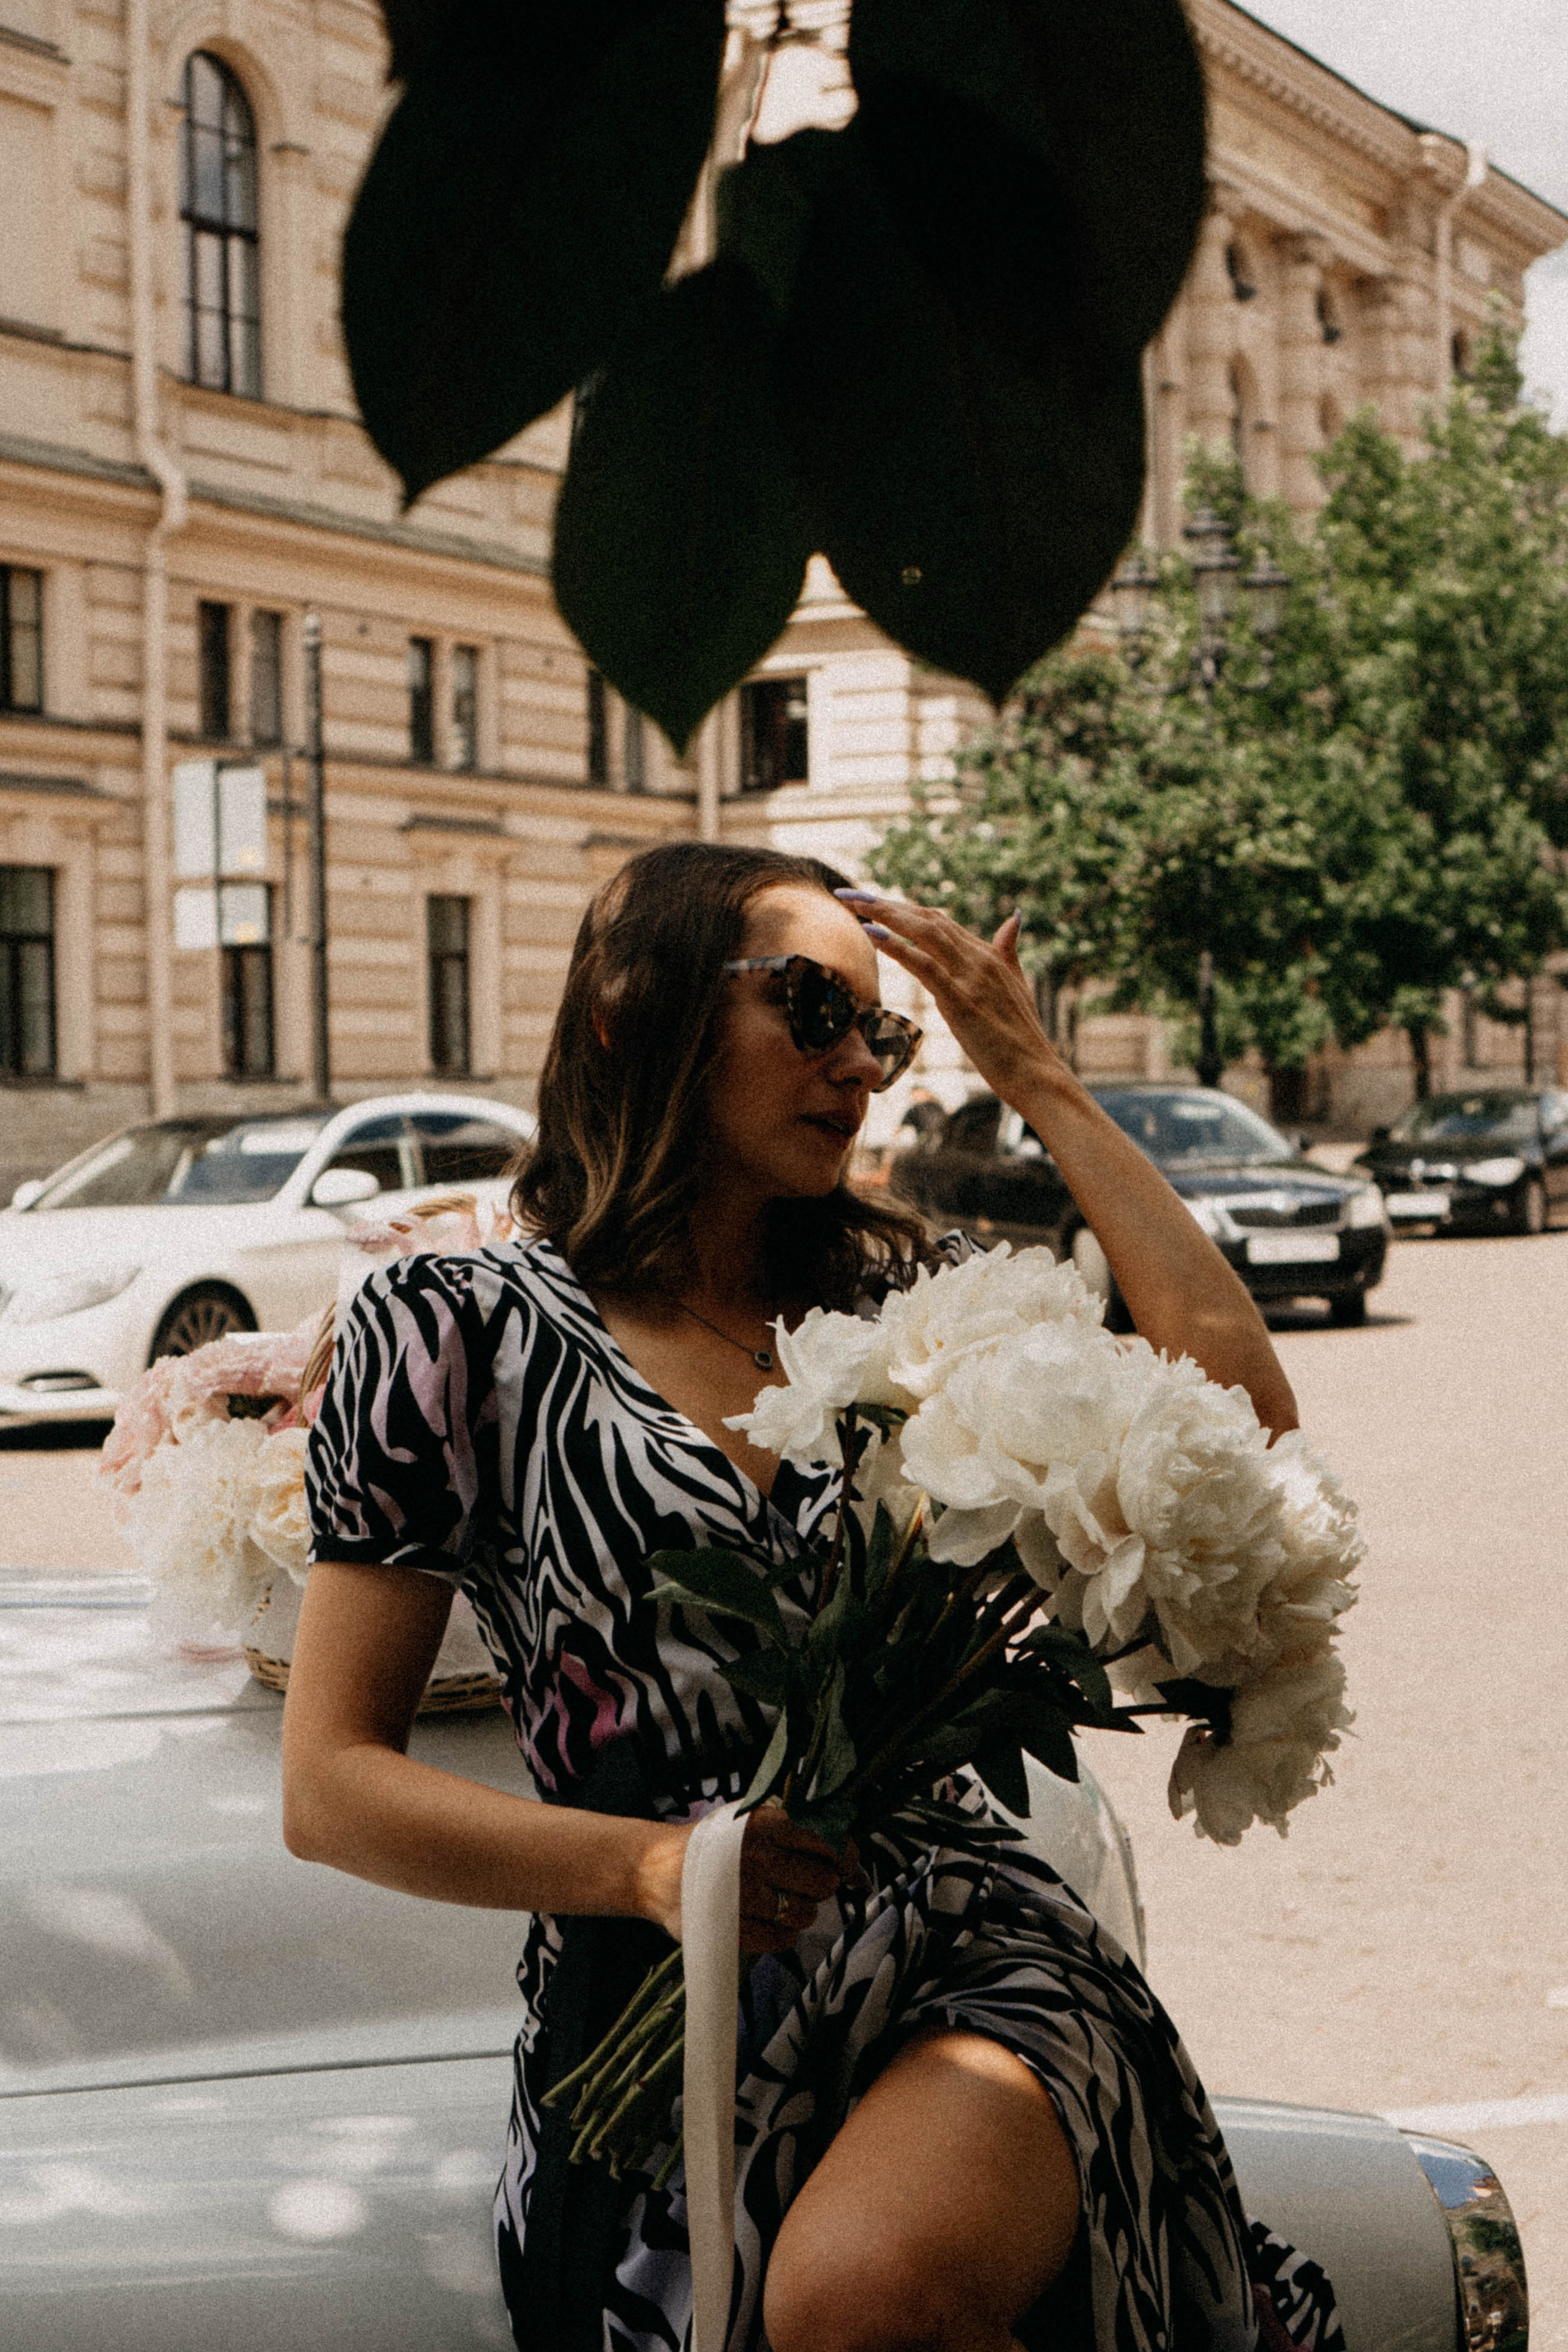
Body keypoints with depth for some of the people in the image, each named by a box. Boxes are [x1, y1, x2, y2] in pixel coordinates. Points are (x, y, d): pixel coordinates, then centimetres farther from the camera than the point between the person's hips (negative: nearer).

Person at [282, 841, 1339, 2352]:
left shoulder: (891, 1295, 14)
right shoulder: (460, 1334, 5)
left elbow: (1242, 1414, 1)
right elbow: (332, 1787, 2)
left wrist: (1045, 1088, 6)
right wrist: (651, 1865, -14)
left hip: (968, 1957, 2)